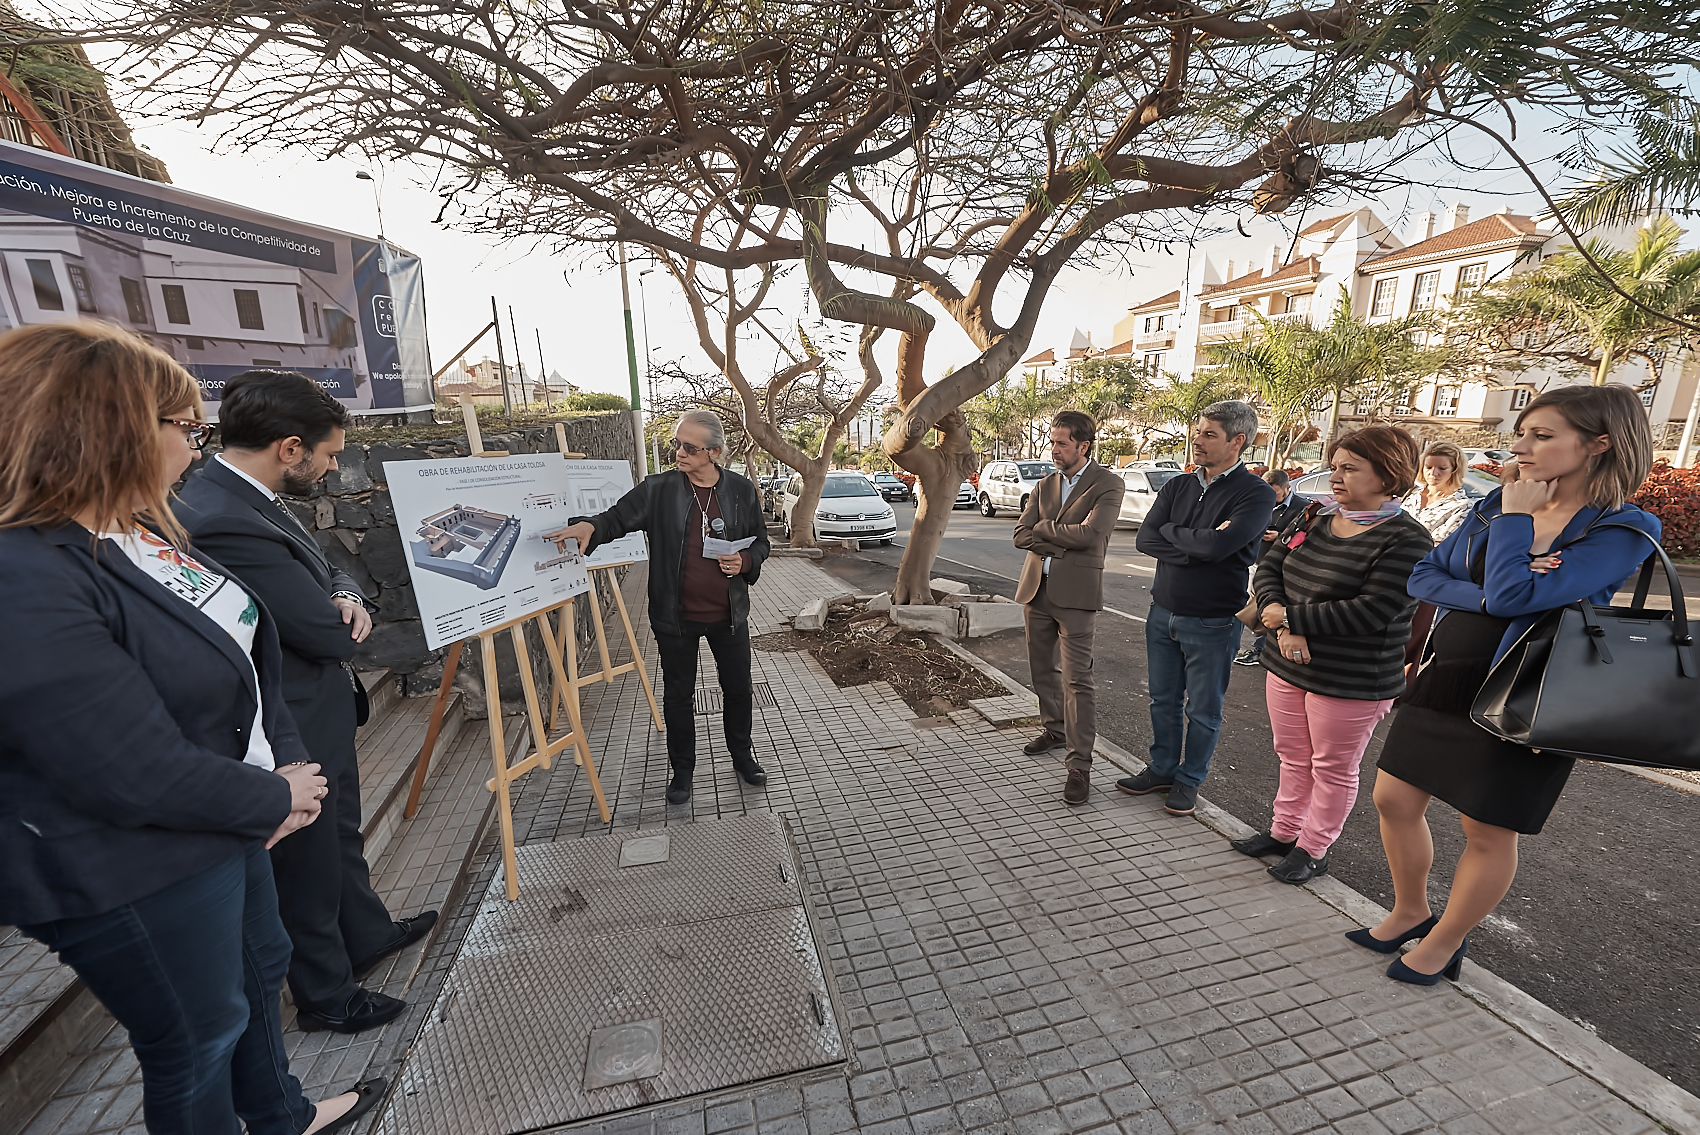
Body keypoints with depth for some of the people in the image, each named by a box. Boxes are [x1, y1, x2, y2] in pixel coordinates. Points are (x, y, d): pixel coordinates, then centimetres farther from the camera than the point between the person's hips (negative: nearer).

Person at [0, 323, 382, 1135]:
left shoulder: (145, 530, 1)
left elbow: (247, 656, 5)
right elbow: (143, 778, -28)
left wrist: (286, 763, -5)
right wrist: (278, 799, -13)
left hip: (225, 824, 9)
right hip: (137, 877, -9)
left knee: (259, 967, 28)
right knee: (198, 1039, 15)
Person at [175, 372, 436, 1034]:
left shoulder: (249, 500, 1)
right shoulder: (221, 523, -31)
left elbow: (323, 570, 12)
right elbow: (327, 634, -28)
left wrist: (345, 596, -11)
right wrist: (342, 613, -5)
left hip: (322, 719, 10)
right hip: (295, 738, -9)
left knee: (343, 840, 28)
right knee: (310, 872, 13)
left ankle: (368, 935, 51)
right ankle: (327, 998, 37)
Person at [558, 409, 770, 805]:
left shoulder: (741, 490, -3)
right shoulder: (658, 490, -6)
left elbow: (760, 542, 7)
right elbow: (619, 517, -8)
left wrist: (745, 561, -14)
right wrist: (589, 525, -30)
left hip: (729, 614, 1)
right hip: (675, 617, -1)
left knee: (738, 689, 16)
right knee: (678, 696, 13)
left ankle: (743, 755, 40)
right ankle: (682, 769, 35)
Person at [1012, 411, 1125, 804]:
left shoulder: (1108, 484, -4)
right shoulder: (1044, 485, 13)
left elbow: (1090, 533, -19)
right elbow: (1021, 533, 3)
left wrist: (1044, 527, -6)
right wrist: (1061, 545, -11)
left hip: (1075, 593, -6)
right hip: (1037, 589, 6)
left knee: (1076, 679, -7)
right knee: (1042, 668, 17)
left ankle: (1080, 764, -1)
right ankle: (1055, 730, 37)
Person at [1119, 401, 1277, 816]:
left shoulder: (1257, 494, -11)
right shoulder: (1177, 487, 6)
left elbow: (1218, 545, -27)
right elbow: (1145, 539, -6)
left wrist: (1171, 532, -10)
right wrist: (1196, 545, -18)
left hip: (1212, 622, -5)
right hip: (1163, 612, 5)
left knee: (1202, 710, 10)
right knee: (1164, 700, 16)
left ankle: (1189, 780, 28)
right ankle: (1162, 769, 33)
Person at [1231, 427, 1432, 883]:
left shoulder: (1406, 540, -15)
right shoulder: (1316, 518, 4)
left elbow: (1370, 611, -24)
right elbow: (1269, 568, 1)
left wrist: (1291, 616, -19)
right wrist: (1285, 628, -14)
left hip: (1351, 683, -6)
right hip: (1288, 667, 6)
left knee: (1333, 768, 13)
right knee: (1293, 757, 20)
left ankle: (1313, 848, 30)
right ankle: (1283, 831, 37)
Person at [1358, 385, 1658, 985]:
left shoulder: (1624, 530, -13)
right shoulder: (1496, 505, 5)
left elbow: (1512, 598, -26)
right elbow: (1424, 575, 1)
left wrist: (1515, 517, -14)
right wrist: (1482, 596, -18)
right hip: (1443, 681, 6)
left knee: (1487, 832, 11)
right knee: (1394, 800, 12)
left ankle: (1445, 943, 32)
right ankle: (1410, 913, 35)